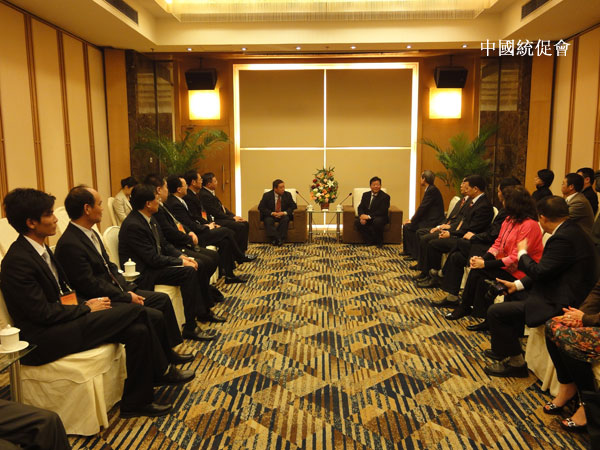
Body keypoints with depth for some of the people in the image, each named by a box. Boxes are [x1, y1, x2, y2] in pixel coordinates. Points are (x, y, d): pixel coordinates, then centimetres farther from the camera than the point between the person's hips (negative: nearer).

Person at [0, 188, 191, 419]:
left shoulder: (40, 248, 10)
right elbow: (43, 313, -19)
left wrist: (85, 303, 1)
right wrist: (87, 308, -11)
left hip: (62, 319, 9)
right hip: (46, 339, -9)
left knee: (138, 330, -9)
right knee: (134, 311, -17)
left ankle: (137, 401, 5)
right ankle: (162, 371, 1)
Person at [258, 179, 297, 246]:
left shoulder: (287, 195, 1)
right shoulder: (267, 195, -3)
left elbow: (293, 206, -3)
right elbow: (261, 207, -7)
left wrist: (284, 213, -21)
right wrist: (272, 213, -21)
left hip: (283, 215, 1)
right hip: (271, 215, -1)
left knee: (285, 219, -33)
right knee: (268, 220, -33)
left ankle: (281, 239, -34)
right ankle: (276, 239, -40)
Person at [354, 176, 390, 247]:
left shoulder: (385, 197, -8)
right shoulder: (365, 195, 9)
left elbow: (382, 211, -18)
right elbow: (360, 207, 6)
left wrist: (369, 216, -28)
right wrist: (362, 215, -18)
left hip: (380, 218, -4)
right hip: (366, 217, 4)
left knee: (377, 221, -38)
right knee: (357, 222, -24)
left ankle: (379, 241, -13)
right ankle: (369, 240, -10)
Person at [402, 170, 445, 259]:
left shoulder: (432, 190, -17)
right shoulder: (430, 189, 15)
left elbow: (423, 208, -19)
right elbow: (423, 207, 16)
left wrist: (412, 220, -12)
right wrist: (413, 219, 8)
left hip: (432, 222, -10)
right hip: (428, 219, 10)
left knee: (408, 227, -16)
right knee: (406, 226, 7)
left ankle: (415, 254, -6)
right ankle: (408, 251, 16)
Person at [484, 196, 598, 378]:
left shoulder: (564, 238, -25)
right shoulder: (571, 230, 7)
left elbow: (539, 272, -22)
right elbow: (544, 270, 11)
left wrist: (522, 253, -4)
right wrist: (517, 284, 10)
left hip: (559, 304, -11)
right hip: (562, 294, 11)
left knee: (495, 312, -11)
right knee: (513, 297, 27)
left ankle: (515, 362, 7)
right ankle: (506, 348, 37)